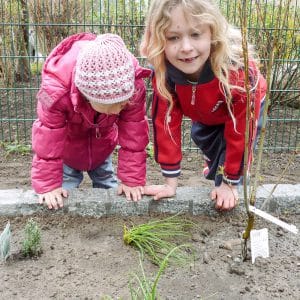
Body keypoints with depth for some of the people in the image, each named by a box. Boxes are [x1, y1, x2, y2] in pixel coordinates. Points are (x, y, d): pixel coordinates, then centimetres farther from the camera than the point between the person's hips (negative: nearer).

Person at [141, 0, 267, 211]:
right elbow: (165, 123, -29)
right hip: (205, 111, 4)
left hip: (245, 106, -3)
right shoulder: (163, 72, -36)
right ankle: (216, 166, 53)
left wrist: (230, 183, -26)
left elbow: (240, 133, -35)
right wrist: (171, 182, -26)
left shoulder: (238, 70, -46)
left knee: (232, 144, -18)